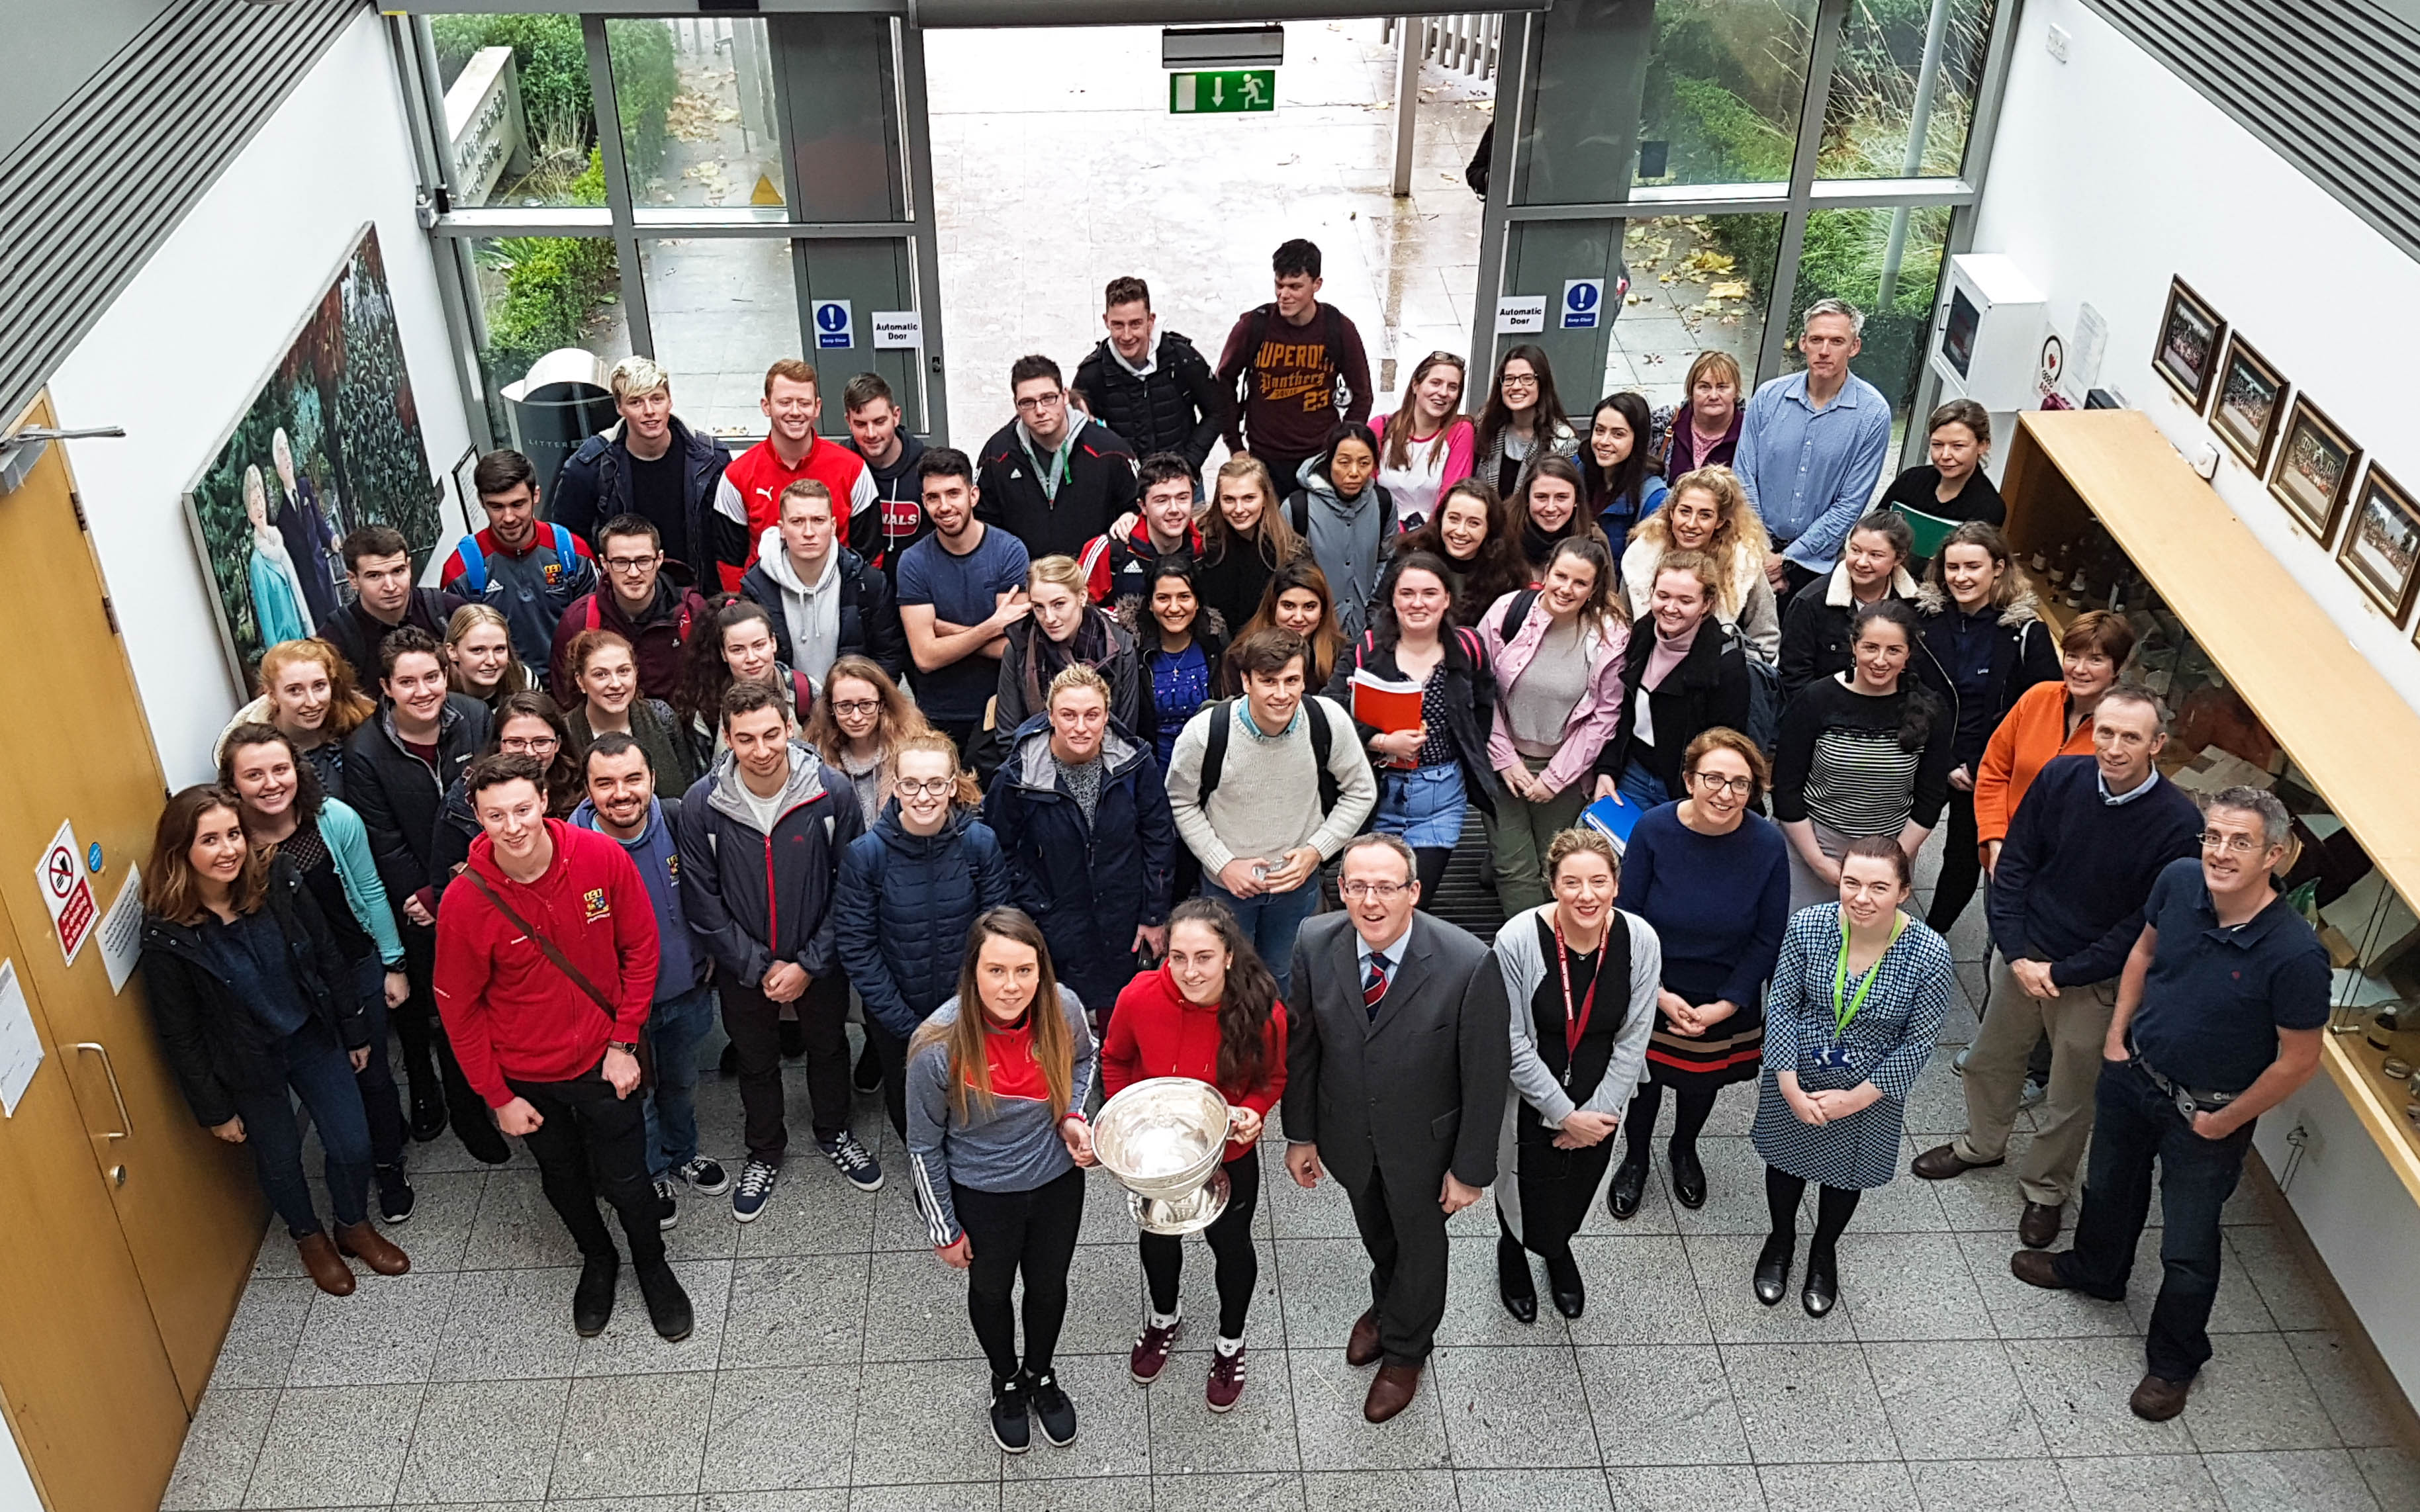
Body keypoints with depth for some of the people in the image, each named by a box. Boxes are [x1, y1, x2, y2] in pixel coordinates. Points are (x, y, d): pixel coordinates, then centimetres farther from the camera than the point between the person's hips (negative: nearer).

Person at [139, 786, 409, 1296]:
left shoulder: (277, 881, -17)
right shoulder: (165, 935, -24)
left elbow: (328, 959, -4)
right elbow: (179, 1034, -12)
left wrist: (355, 1031, 4)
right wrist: (215, 1109, -6)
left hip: (313, 1037, 2)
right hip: (247, 1064, -2)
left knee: (353, 1144, 9)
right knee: (280, 1158, 18)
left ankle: (355, 1226, 40)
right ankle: (310, 1239, 47)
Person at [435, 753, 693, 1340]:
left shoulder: (602, 858, -21)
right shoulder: (465, 902, -23)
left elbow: (640, 948, -7)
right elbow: (460, 1008, -10)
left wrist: (624, 1042, -8)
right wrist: (498, 1097, -6)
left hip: (604, 1059, 0)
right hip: (526, 1075, 0)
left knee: (627, 1178, 14)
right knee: (564, 1181, 23)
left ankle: (652, 1265, 43)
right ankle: (597, 1259, 52)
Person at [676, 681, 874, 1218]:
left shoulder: (833, 791, -22)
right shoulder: (702, 805, -21)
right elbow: (704, 903, -13)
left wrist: (809, 963, -15)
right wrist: (759, 967, -14)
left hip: (820, 961, 0)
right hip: (743, 967, 0)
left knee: (828, 1047, 22)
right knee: (756, 1060, 21)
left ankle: (834, 1134, 49)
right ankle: (765, 1153, 45)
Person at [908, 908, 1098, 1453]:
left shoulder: (1063, 1010, -24)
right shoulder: (938, 1047, -32)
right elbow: (924, 1146, -15)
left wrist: (1072, 1116, -15)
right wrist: (945, 1230, -6)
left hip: (1057, 1178, 2)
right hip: (982, 1194, -2)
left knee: (1049, 1284, 26)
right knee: (991, 1292, 25)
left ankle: (1042, 1375, 57)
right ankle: (1007, 1382, 56)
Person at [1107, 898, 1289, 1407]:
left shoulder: (1263, 1013, -31)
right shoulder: (1139, 999, -30)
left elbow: (1271, 1079, -9)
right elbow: (1115, 1060, -6)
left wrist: (1251, 1113, -28)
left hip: (1229, 1157, -1)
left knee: (1231, 1245, 24)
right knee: (1158, 1237, 28)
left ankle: (1230, 1343, 54)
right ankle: (1164, 1319, 61)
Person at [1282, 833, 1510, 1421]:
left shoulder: (1469, 964, -33)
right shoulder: (1316, 942, -22)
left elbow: (1487, 1074, -21)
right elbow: (1302, 1043, -7)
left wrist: (1471, 1169, -13)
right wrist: (1301, 1134, 1)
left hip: (1423, 1142, -3)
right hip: (1348, 1131, 3)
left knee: (1420, 1239, 25)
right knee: (1374, 1230, 31)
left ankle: (1405, 1349, 54)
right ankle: (1387, 1305, 64)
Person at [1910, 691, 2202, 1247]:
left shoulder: (2179, 822, -22)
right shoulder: (2061, 778, -12)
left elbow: (2146, 927, -16)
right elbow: (2015, 866, -3)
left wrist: (2061, 972, -15)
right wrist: (2017, 954, -11)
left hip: (2096, 979, -3)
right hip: (2022, 956, 3)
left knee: (2070, 1099, 14)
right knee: (1990, 1060, 22)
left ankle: (2046, 1189, 39)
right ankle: (1982, 1144, 50)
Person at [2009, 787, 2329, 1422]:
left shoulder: (2296, 954, -33)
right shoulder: (2180, 881, -18)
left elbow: (2298, 1060, -19)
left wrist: (2225, 1123, -10)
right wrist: (2117, 1033, 2)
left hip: (2206, 1114, -5)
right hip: (2133, 1073, 5)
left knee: (2188, 1250, 11)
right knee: (2109, 1187, 29)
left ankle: (2173, 1362, 37)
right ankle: (2095, 1270, 59)